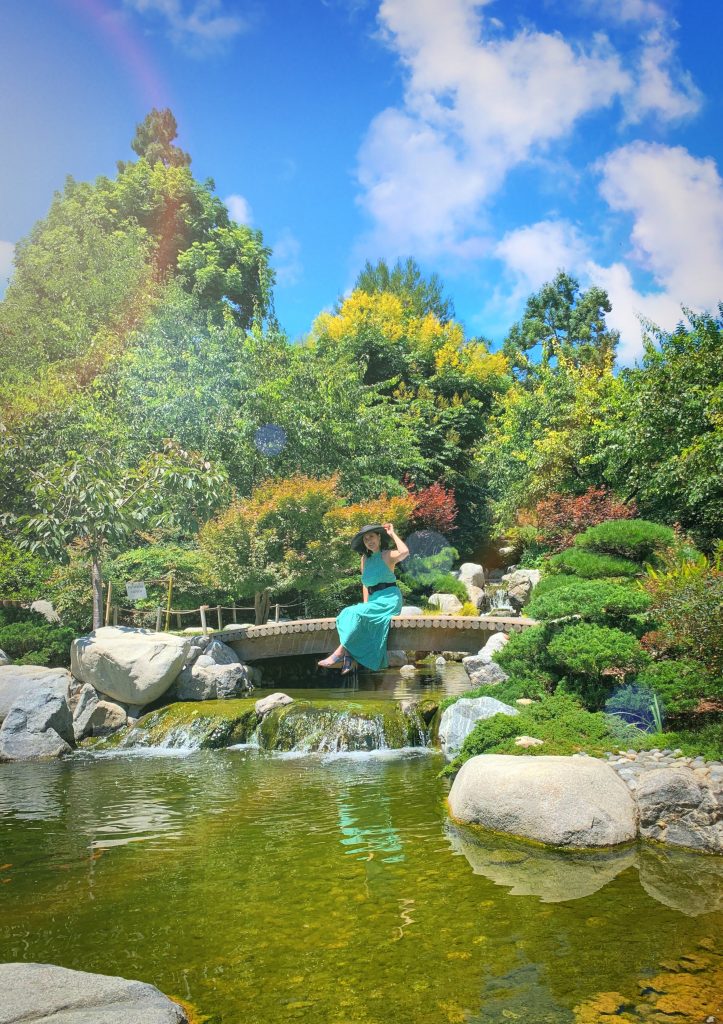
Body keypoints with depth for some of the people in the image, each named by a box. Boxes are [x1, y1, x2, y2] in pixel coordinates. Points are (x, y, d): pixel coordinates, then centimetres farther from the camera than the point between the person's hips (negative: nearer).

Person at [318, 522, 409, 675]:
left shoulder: (387, 555, -4)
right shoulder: (365, 559, 15)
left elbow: (404, 552, -26)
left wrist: (392, 533, -14)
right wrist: (365, 604, 3)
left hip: (389, 600, -7)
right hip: (374, 601, 7)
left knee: (355, 613, -26)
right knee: (346, 615, -17)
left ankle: (340, 653, -26)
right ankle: (349, 658, -29)